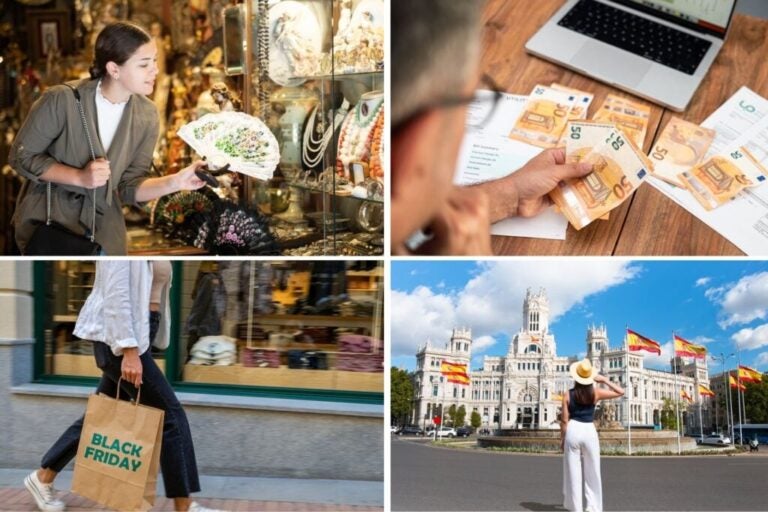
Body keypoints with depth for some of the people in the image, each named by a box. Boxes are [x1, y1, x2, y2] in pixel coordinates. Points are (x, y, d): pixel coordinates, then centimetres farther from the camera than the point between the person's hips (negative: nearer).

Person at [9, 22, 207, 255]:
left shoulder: (147, 115, -7)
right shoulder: (62, 100, -20)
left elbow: (129, 188, -6)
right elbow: (21, 156, -9)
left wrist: (174, 182, -24)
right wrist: (80, 177, -21)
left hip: (103, 225, 4)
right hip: (48, 219, -4)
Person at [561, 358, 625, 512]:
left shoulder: (568, 395, -1)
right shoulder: (595, 393, -1)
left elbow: (565, 420, -1)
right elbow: (620, 392, 7)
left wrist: (562, 439, 8)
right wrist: (604, 380, 10)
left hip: (573, 430, 0)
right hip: (589, 431, 0)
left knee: (573, 471, 5)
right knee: (592, 473, 8)